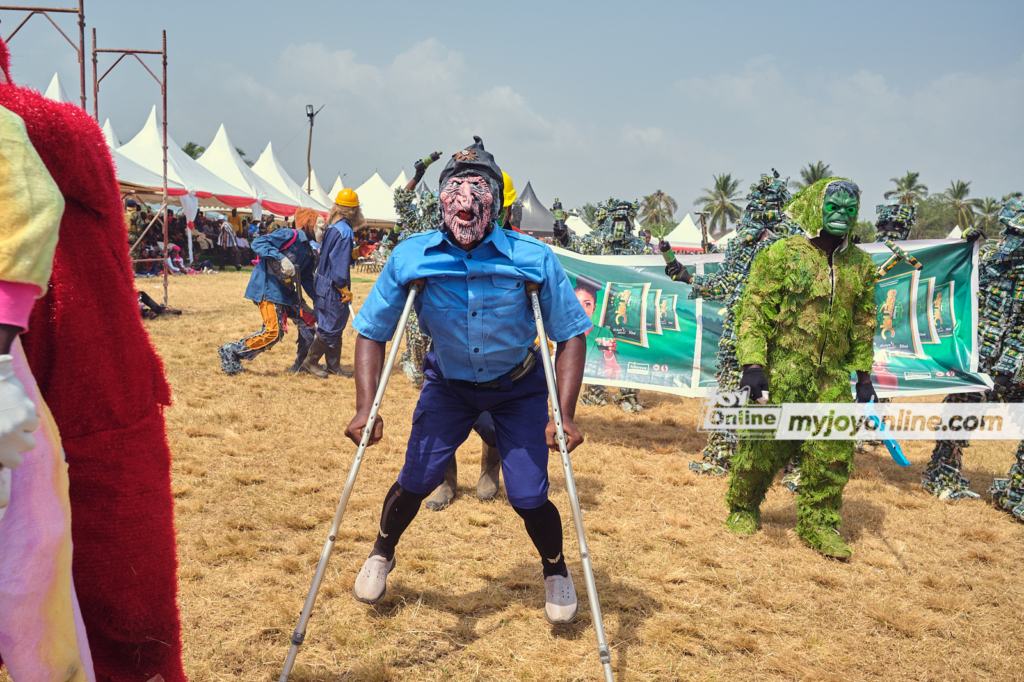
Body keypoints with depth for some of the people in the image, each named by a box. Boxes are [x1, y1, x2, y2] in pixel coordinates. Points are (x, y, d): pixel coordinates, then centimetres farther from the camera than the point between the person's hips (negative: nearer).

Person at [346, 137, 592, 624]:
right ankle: (381, 555, 30)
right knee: (415, 481, -5)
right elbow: (371, 333, -11)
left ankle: (556, 572, 27)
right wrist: (366, 409, -22)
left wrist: (564, 416, -26)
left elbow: (570, 335, -17)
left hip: (519, 387, -1)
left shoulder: (533, 259, -24)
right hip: (449, 383, 1)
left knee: (528, 497, -7)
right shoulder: (411, 257, -20)